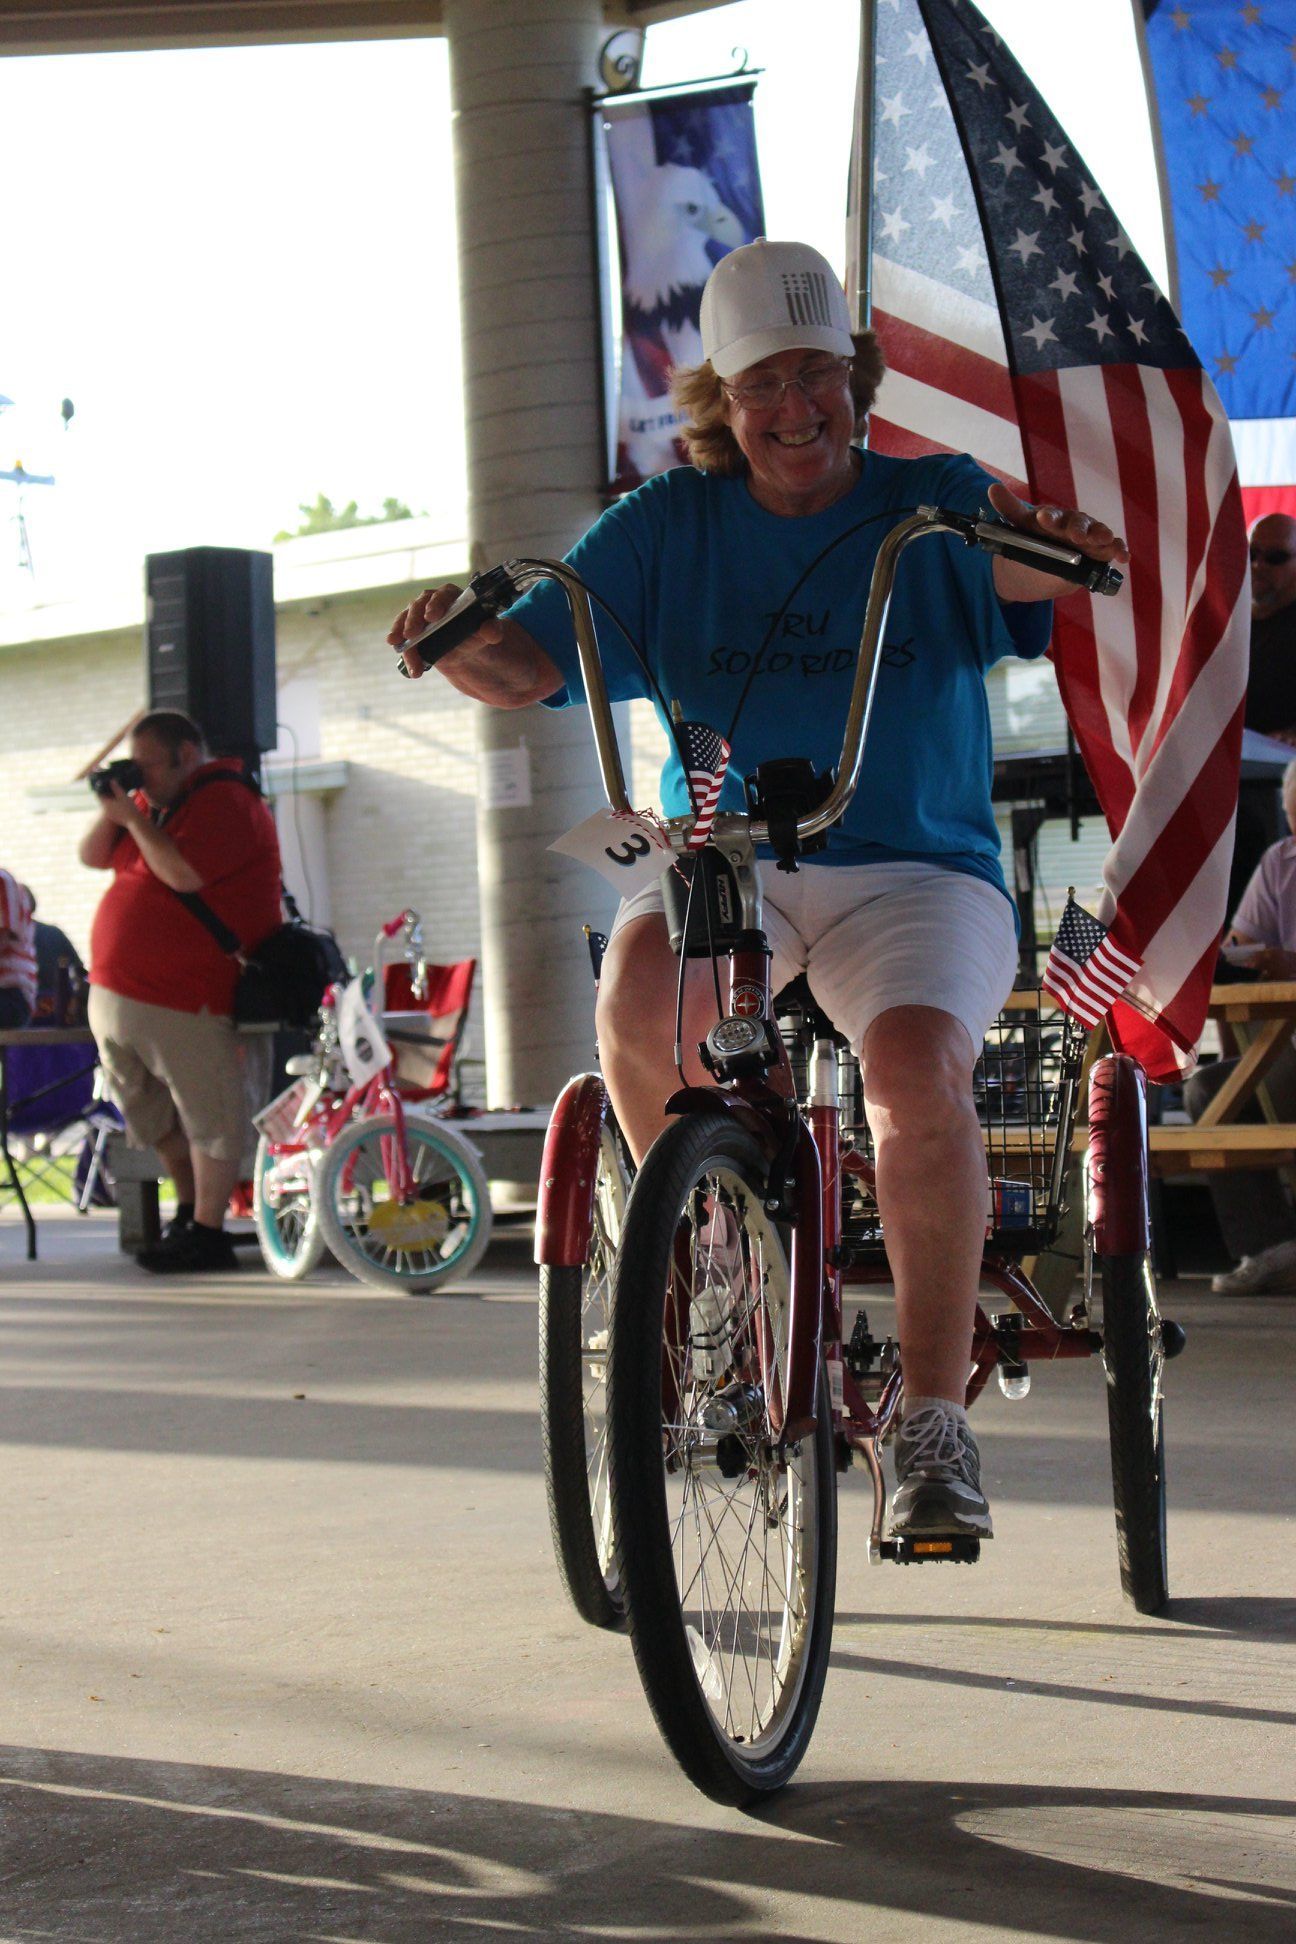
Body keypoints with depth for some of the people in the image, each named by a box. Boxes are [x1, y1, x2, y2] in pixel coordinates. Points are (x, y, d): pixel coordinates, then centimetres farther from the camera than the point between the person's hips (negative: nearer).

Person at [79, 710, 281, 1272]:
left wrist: (132, 818, -15)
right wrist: (111, 808, 1)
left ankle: (207, 1235, 1)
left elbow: (182, 873, -24)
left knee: (208, 1115, -3)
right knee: (155, 1118, 17)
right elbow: (92, 857, 19)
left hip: (184, 1003, -10)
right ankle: (187, 1210, 30)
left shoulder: (226, 803, -11)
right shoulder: (158, 804, 18)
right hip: (114, 991, 10)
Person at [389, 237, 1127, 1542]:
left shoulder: (931, 506, 2)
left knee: (917, 1064, -31)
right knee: (640, 980, -33)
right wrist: (464, 644, -25)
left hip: (912, 871, -1)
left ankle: (934, 1419, -19)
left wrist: (1056, 545, -43)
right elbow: (531, 664, -2)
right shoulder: (667, 528, 6)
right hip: (723, 858, 1)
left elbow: (1021, 571, -19)